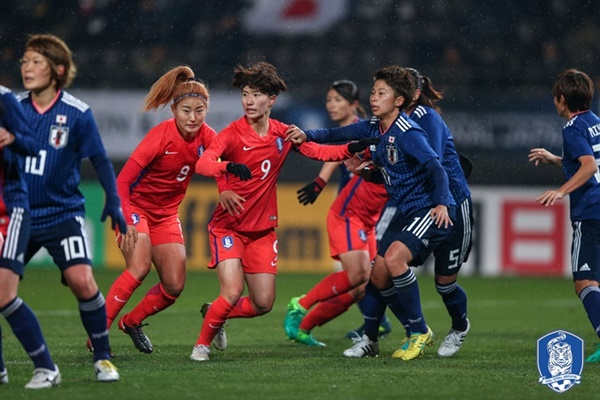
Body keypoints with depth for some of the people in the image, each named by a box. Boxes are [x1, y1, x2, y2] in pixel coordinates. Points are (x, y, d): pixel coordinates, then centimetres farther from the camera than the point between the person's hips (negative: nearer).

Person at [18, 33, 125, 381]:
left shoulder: (77, 114, -7)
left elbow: (100, 159, 0)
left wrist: (114, 202, -3)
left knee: (82, 282, -18)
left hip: (62, 213, -3)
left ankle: (103, 358, -2)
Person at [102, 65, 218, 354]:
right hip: (137, 206, -6)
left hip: (166, 214, 6)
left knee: (174, 286, 0)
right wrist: (127, 221, -38)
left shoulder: (206, 137, -11)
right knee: (139, 267, -27)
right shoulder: (161, 136, -26)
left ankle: (131, 322, 25)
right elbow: (121, 182, -27)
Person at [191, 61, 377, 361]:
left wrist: (353, 148, -8)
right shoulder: (233, 133, -14)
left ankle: (215, 313, 31)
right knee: (233, 293, -20)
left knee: (263, 304, 2)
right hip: (228, 226, -4)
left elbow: (318, 152, 10)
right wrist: (228, 167, -51)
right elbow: (202, 163, -29)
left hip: (262, 230, 4)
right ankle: (202, 343, 4)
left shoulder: (283, 134, 0)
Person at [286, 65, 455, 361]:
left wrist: (441, 204, -39)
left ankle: (419, 333, -15)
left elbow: (436, 167, -26)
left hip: (431, 211, -9)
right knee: (378, 275, 5)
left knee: (394, 258, -27)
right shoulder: (374, 128, 6)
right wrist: (306, 135, 0)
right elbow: (338, 135, 17)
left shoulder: (408, 133, -19)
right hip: (405, 213, 9)